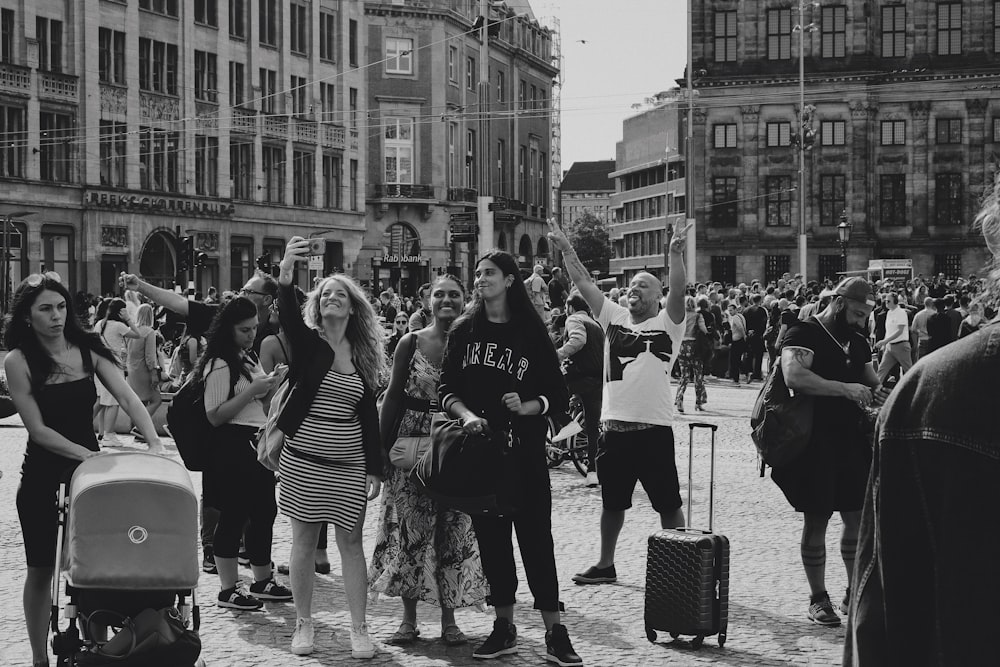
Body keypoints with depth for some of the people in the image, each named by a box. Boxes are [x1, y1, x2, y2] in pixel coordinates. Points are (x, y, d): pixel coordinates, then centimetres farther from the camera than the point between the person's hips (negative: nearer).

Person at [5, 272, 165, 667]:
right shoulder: (18, 361, -10)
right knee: (42, 568, 6)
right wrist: (87, 454, -22)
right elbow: (38, 429, -13)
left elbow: (126, 398, -7)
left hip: (90, 469, 3)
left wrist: (154, 442, -21)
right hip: (43, 475, -3)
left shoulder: (88, 349, -1)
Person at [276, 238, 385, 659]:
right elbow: (287, 317, -24)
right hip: (303, 459, -2)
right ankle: (304, 624, 14)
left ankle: (359, 628, 7)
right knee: (304, 541, 4)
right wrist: (286, 272, -43)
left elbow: (369, 415, 9)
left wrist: (375, 469, 4)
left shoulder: (363, 354, 8)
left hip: (349, 464, 2)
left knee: (351, 542, 3)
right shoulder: (307, 342, -1)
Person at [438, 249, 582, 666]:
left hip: (524, 449, -3)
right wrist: (466, 414, -14)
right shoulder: (464, 330, 7)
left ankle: (554, 633, -2)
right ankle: (504, 628, 16)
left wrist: (527, 406, -17)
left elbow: (559, 397, 1)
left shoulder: (532, 332, 0)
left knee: (536, 536, -6)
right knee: (491, 537, 6)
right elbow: (446, 388, 4)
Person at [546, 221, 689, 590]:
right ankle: (606, 564, 29)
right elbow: (584, 283, 8)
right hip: (614, 425, 4)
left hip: (654, 428, -4)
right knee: (612, 502, 16)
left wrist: (675, 254, -31)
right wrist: (566, 249, 0)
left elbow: (678, 292, -18)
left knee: (668, 504, 3)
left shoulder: (668, 324, -1)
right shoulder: (613, 317, 10)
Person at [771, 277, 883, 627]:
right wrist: (844, 389, -28)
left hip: (853, 441, 7)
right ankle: (818, 599, 11)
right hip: (816, 443, -7)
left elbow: (872, 380, 23)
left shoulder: (858, 342, 16)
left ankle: (855, 593, 20)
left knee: (859, 518, 8)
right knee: (816, 521, 1)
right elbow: (794, 376, -25)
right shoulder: (803, 334, -9)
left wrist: (878, 390, -2)